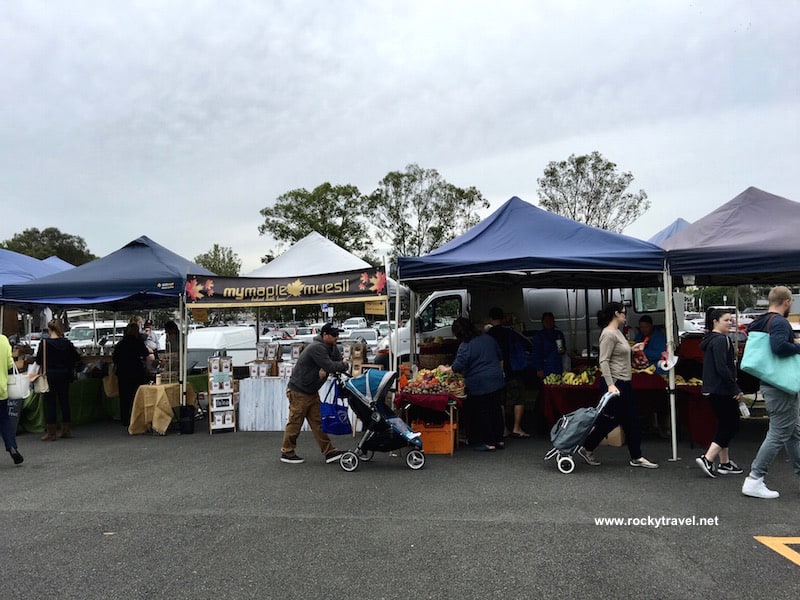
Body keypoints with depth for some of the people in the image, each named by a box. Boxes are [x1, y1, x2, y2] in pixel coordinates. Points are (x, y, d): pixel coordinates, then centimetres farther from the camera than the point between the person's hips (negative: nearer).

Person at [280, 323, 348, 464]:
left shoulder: (331, 348, 5)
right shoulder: (317, 348, -25)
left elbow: (339, 363, 1)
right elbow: (330, 366, -31)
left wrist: (326, 369, -18)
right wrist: (343, 364, -12)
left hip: (312, 392, 9)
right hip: (298, 391, -9)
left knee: (317, 422, 8)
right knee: (295, 422, 1)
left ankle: (329, 452, 8)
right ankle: (287, 452, 15)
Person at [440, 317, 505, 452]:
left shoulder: (465, 346, -14)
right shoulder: (488, 338, 8)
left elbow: (458, 366, -14)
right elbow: (500, 357, 18)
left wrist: (447, 369, 4)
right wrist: (500, 371, 32)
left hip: (479, 385, -7)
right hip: (497, 380, 7)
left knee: (482, 413, 3)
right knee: (496, 410, 14)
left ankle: (489, 443, 9)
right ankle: (499, 440, 24)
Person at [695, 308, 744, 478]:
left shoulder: (709, 340, 15)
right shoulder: (721, 340, -15)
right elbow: (722, 367, -23)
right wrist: (736, 389, -16)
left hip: (712, 390, 10)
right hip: (722, 390, -10)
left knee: (724, 425, 15)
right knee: (732, 425, -3)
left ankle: (725, 464, 19)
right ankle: (707, 459, -7)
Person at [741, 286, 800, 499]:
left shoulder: (762, 321, 10)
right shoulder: (779, 322, -18)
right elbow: (779, 346, -34)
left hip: (770, 384, 10)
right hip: (780, 387, -10)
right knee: (779, 434, -5)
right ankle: (754, 481, -3)